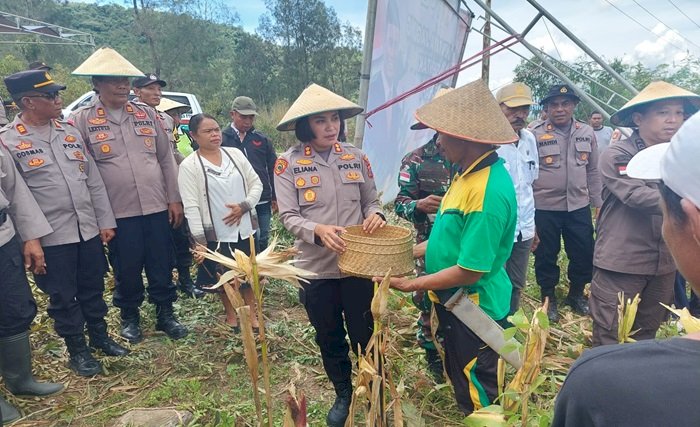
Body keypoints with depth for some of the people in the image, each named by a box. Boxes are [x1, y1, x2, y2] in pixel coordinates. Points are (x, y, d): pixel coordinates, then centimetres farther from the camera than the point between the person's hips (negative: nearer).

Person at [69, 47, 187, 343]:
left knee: (162, 265, 10)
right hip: (118, 213, -2)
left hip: (156, 207, 2)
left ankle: (165, 314, 28)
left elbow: (166, 159, 9)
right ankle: (130, 317, 32)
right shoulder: (81, 120, -1)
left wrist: (174, 199, 6)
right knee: (127, 269, 10)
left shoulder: (146, 114, 7)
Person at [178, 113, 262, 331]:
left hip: (244, 227, 3)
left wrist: (244, 206, -12)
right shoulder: (189, 166, -8)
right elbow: (191, 206, -11)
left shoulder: (235, 154, 3)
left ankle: (251, 314, 32)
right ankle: (231, 315, 34)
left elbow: (256, 183, 5)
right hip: (216, 233, -3)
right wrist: (199, 239, -14)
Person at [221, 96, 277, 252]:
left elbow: (273, 169, 9)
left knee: (262, 241, 12)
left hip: (263, 201, 2)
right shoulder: (222, 139, 0)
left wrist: (275, 197, 7)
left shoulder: (262, 139, 7)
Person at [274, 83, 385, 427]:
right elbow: (288, 216, -9)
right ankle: (343, 395, 43)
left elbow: (371, 201, 8)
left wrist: (374, 215, -15)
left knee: (365, 334, 14)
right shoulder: (288, 163, -7)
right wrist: (319, 230, -27)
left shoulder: (356, 158, 0)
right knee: (329, 339, 18)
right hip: (316, 268, 0)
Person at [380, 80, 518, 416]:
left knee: (481, 401, 15)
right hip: (456, 304, 9)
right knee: (463, 388, 29)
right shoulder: (469, 172, 1)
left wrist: (410, 284, -19)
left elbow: (470, 271, -29)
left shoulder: (488, 192, -31)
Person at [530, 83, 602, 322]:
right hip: (545, 208, -3)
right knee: (546, 255, 9)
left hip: (579, 207, 4)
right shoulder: (535, 135, -7)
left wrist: (597, 202, 12)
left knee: (584, 254, 11)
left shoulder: (587, 133, 6)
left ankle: (576, 294, 35)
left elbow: (593, 171, 13)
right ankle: (548, 298, 29)